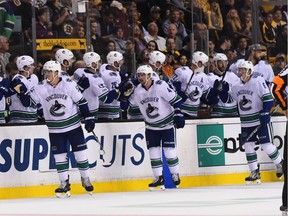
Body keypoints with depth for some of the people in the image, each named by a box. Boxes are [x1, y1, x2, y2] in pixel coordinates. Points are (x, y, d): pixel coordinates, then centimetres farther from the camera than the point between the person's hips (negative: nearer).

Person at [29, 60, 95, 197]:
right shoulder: (41, 88, -6)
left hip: (73, 124, -2)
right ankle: (64, 183, 13)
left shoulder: (69, 84, -12)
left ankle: (86, 179, 17)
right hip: (55, 129, 2)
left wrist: (88, 118, -7)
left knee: (80, 152, 2)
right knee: (59, 155, 3)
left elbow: (81, 101, -6)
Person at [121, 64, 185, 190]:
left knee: (169, 150, -3)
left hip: (167, 124, -4)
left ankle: (175, 175, 14)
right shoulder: (138, 91, -4)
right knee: (153, 151, 1)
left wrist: (178, 114, -15)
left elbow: (175, 99, -14)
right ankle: (159, 177, 9)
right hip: (151, 126, 5)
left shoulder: (160, 86, -18)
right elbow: (126, 105, 1)